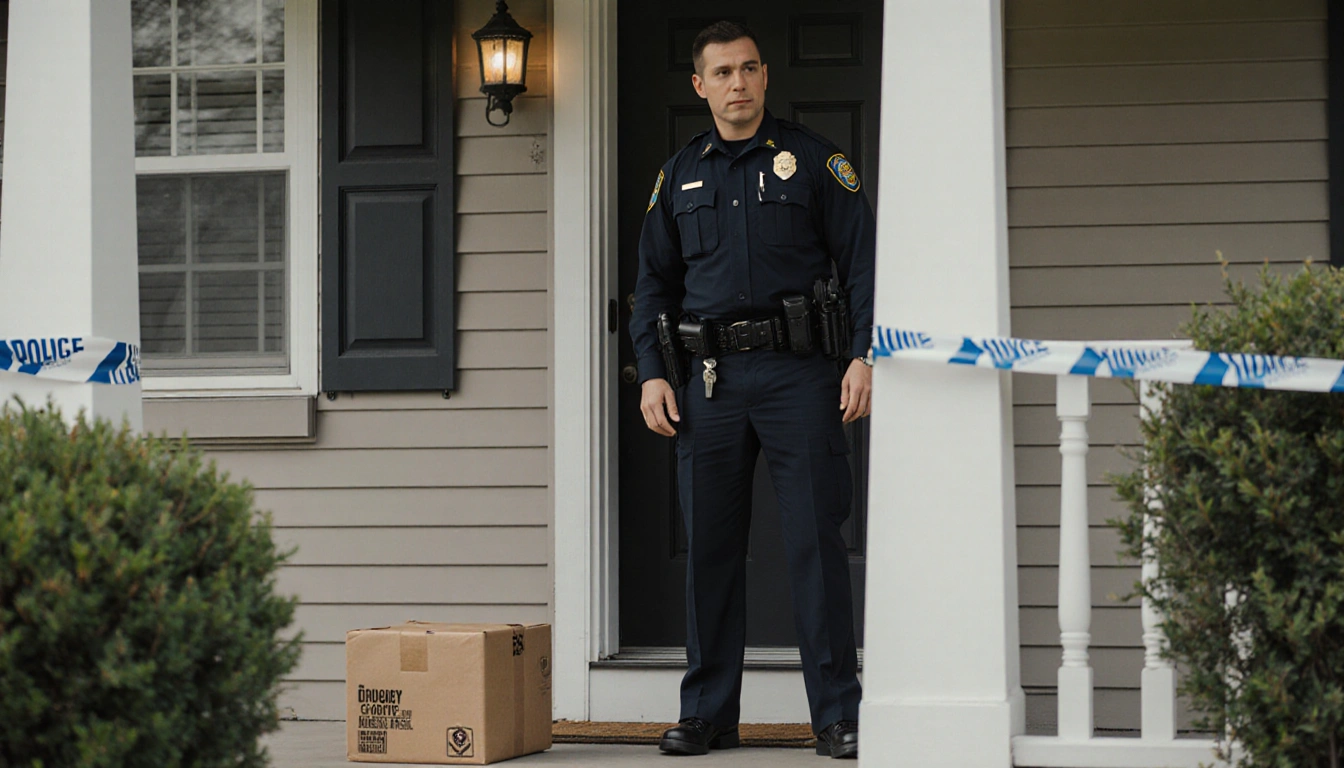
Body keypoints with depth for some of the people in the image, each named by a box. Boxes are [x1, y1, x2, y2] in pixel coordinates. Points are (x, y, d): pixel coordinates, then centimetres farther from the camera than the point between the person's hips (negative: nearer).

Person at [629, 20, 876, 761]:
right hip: (711, 378, 3)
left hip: (798, 372, -3)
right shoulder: (680, 174, 14)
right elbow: (654, 281, 18)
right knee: (708, 547, 5)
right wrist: (651, 373, 7)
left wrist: (864, 357, -8)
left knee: (815, 541, -4)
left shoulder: (813, 159, 4)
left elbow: (861, 261, 2)